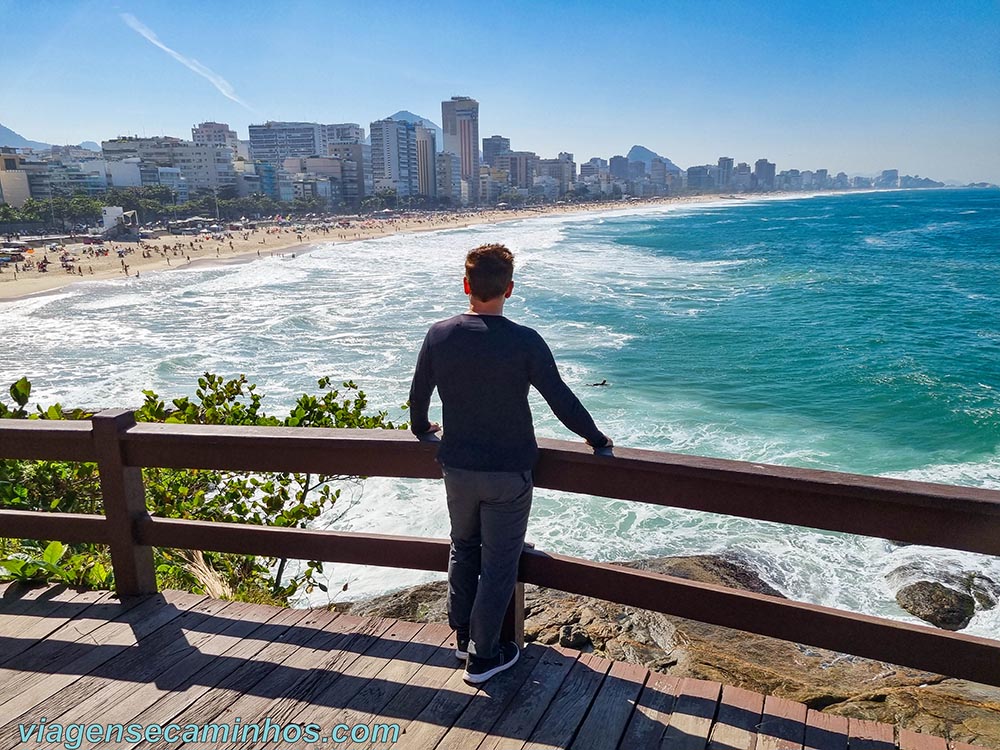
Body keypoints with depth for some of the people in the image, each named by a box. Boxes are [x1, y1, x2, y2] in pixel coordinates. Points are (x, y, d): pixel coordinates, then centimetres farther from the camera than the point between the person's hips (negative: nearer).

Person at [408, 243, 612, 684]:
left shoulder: (439, 336, -7)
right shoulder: (524, 342, -18)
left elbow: (418, 395, 6)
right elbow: (561, 400, -12)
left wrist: (421, 429, 27)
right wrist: (596, 439, 6)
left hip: (457, 468, 4)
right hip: (508, 473, -4)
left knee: (463, 548, 25)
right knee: (499, 564, 10)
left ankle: (463, 635, 38)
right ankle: (482, 657, 23)